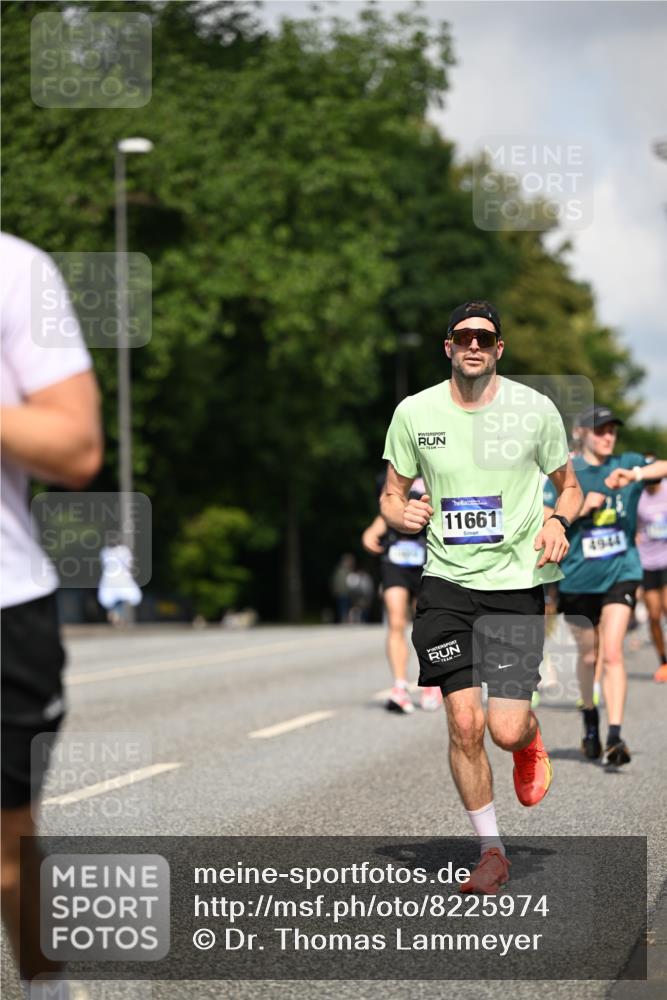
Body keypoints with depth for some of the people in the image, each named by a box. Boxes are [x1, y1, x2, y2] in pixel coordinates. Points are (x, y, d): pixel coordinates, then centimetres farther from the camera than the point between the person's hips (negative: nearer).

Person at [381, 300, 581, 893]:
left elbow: (568, 485, 13)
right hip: (446, 581, 1)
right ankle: (491, 851, 12)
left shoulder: (535, 409, -1)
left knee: (506, 730, -10)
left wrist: (559, 522, -9)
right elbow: (392, 494, 12)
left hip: (517, 582, -1)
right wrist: (403, 515, -11)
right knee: (464, 725, -6)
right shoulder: (414, 413, 1)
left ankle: (531, 741, 30)